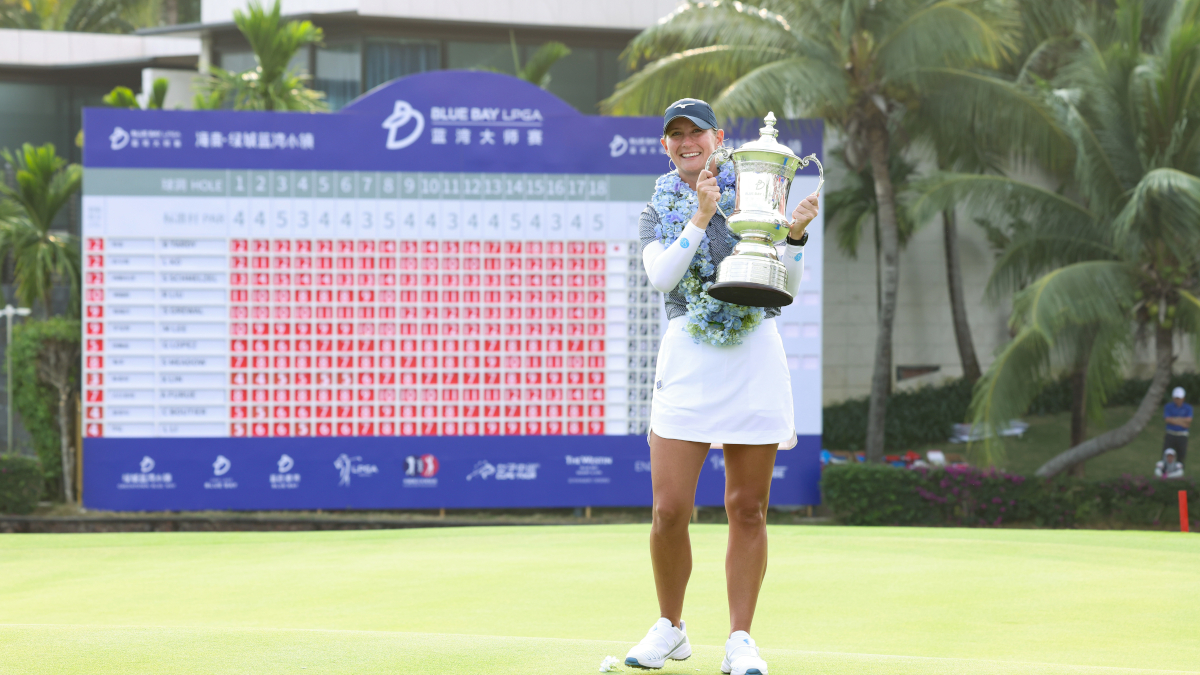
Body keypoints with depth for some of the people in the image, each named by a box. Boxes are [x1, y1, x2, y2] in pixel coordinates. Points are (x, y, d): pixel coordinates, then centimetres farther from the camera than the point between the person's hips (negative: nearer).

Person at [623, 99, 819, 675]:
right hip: (687, 361, 0)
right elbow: (660, 276, -8)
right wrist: (699, 218, -15)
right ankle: (669, 628, 13)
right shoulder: (659, 210, 12)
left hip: (755, 357, 0)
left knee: (747, 508, 1)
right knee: (670, 509, -6)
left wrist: (794, 234, -10)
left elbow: (787, 288, 6)